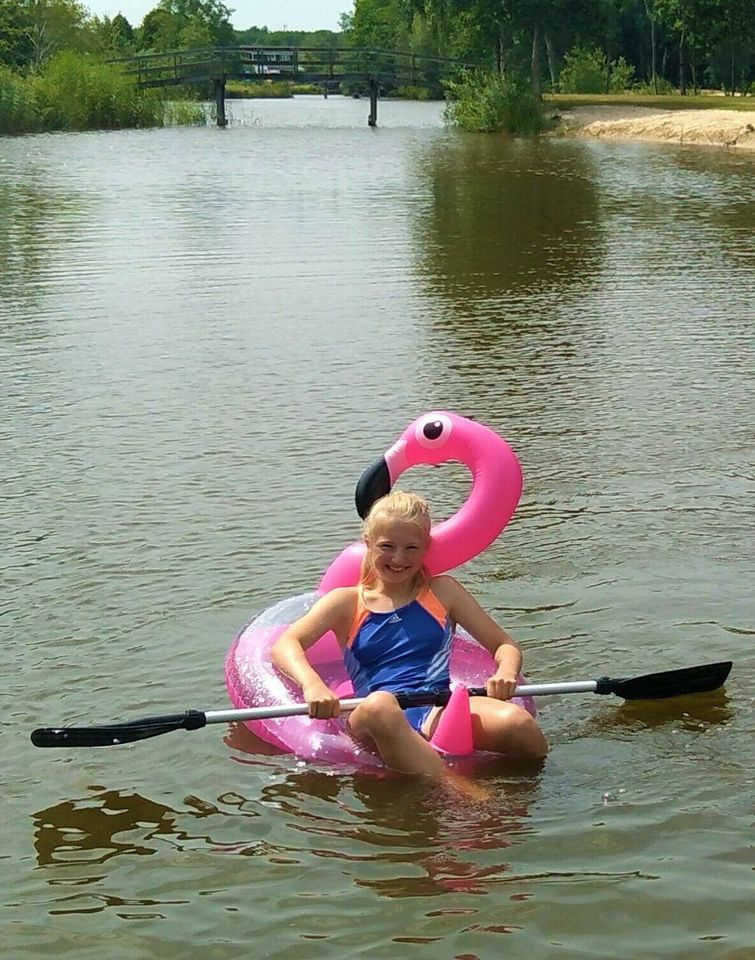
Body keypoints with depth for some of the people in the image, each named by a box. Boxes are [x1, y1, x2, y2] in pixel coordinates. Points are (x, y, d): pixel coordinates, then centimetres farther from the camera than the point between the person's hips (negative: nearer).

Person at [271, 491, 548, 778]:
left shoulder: (442, 592, 21)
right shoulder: (348, 603, 16)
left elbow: (505, 646, 20)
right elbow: (284, 646, 1)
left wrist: (506, 673, -6)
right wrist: (312, 684, -22)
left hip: (440, 711, 1)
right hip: (378, 719, -1)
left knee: (515, 721, -32)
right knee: (379, 705, -41)